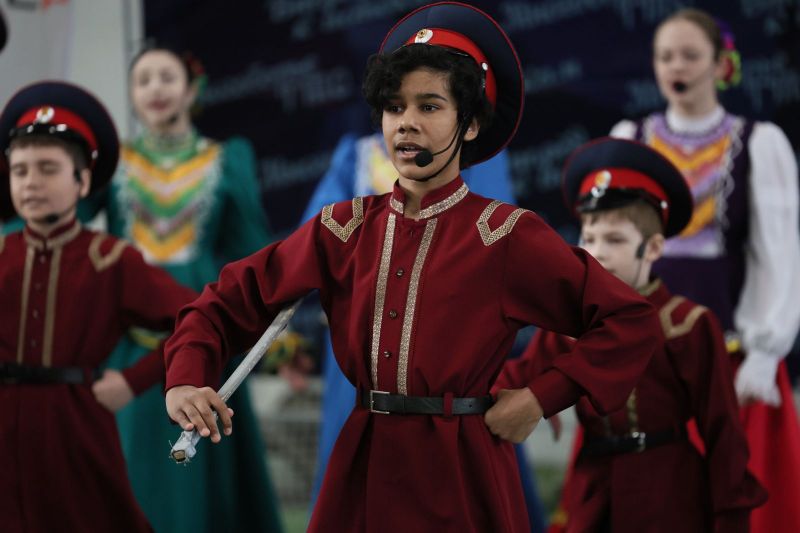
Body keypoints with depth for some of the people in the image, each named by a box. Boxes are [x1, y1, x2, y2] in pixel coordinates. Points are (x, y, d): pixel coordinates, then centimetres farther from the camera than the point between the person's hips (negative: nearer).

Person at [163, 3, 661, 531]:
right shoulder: (345, 229, 5)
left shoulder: (504, 236, -7)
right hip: (362, 472, 4)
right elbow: (228, 303, 10)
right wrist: (186, 383, -8)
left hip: (463, 474, -4)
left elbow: (631, 321, -7)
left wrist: (541, 398, -13)